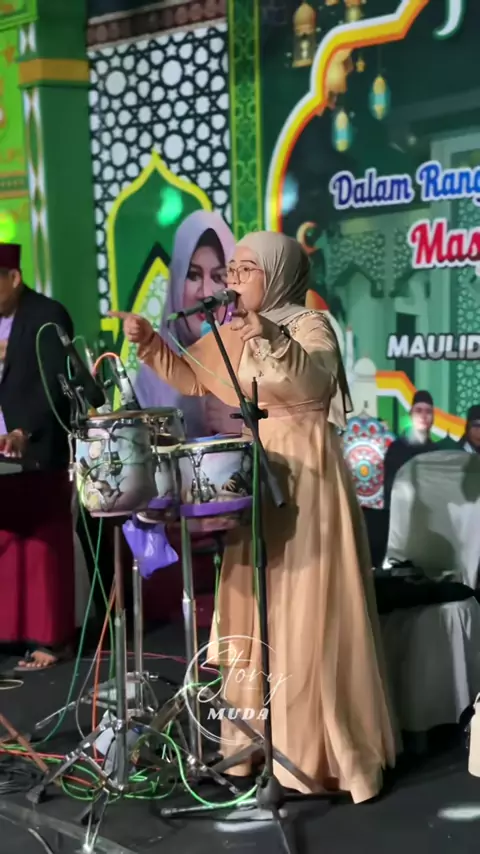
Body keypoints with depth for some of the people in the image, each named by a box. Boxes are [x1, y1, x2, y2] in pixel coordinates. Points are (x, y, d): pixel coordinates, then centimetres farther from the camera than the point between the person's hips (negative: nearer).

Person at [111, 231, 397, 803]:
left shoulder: (310, 326, -10)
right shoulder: (231, 333, 13)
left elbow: (317, 382, -28)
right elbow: (190, 378, 22)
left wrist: (269, 339, -41)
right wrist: (149, 343, 8)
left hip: (304, 480, -8)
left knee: (305, 614, -5)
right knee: (253, 610, 11)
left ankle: (318, 748, 4)